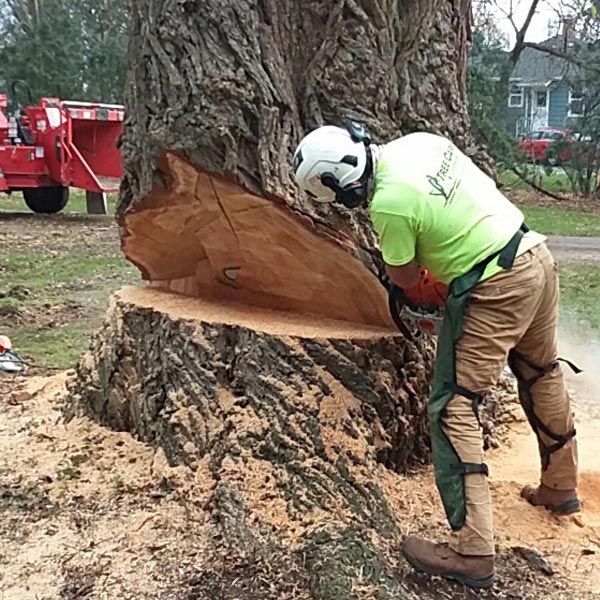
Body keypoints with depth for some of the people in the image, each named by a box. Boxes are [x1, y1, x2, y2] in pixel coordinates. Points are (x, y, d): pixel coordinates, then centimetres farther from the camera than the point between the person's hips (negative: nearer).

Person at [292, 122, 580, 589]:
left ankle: (472, 552, -2)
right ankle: (561, 488, 45)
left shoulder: (388, 205, -20)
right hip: (537, 256, 10)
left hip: (495, 289, -9)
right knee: (542, 375, 24)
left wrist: (392, 253, 15)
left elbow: (406, 279, -4)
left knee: (455, 409, -4)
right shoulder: (418, 141, 2)